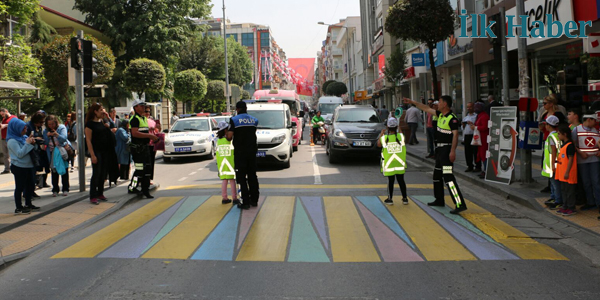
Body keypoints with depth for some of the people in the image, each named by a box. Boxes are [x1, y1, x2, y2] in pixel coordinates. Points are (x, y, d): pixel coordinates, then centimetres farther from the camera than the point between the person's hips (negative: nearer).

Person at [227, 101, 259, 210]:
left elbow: (229, 136, -16)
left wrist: (228, 137, 7)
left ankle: (245, 202, -2)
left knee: (241, 177, 0)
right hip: (252, 151, 4)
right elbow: (253, 133, 8)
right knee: (252, 176, 14)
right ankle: (254, 200, 20)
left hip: (240, 152, -4)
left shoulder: (234, 120, -8)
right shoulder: (254, 120, 6)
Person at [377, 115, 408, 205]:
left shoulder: (384, 138, -12)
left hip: (389, 165, -1)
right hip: (400, 164, 1)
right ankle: (404, 198, 17)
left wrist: (381, 134, 14)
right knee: (401, 181, 11)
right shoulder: (401, 136, -10)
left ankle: (390, 199, 14)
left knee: (390, 181, 7)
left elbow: (379, 144, 6)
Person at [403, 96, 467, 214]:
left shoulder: (452, 118, -16)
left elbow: (455, 135, -22)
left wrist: (453, 151, -30)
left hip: (447, 149, -10)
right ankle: (439, 200, 34)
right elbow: (426, 108, 21)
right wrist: (412, 102, 25)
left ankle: (460, 204, -22)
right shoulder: (440, 115, 11)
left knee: (448, 176, -18)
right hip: (440, 149, 10)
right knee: (437, 175, 20)